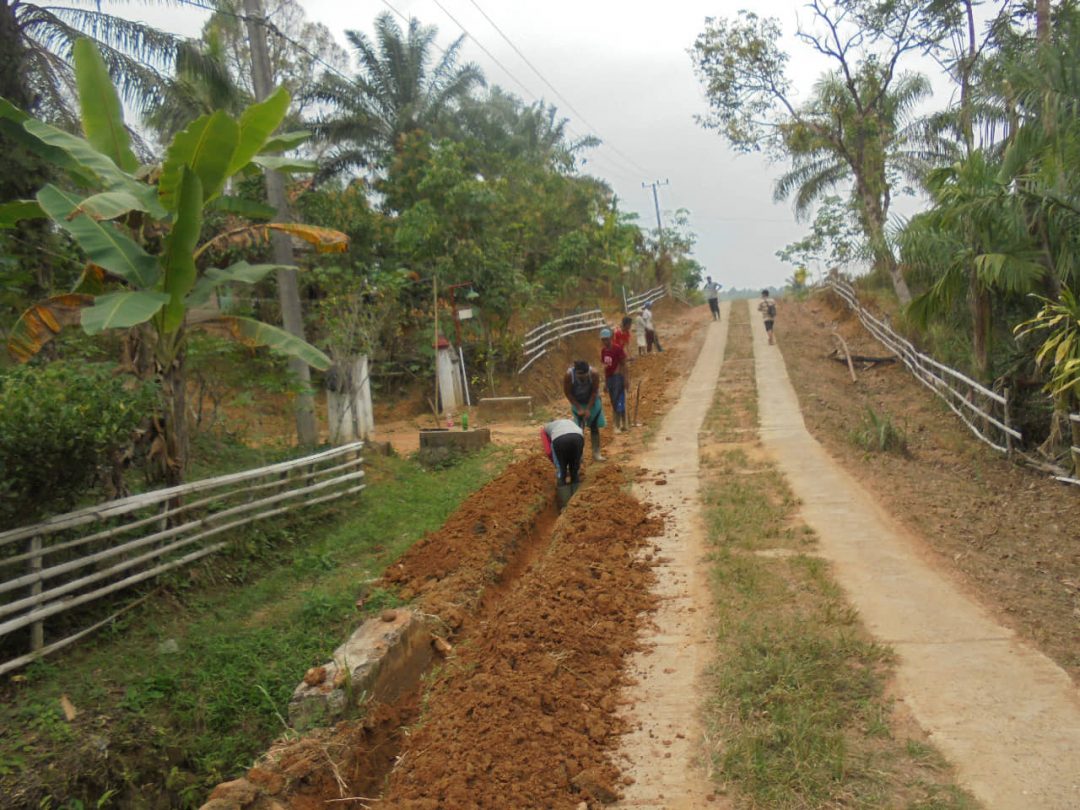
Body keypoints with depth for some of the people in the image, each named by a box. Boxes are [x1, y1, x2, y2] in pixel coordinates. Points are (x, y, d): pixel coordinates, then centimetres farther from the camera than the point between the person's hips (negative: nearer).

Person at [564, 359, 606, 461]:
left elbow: (595, 392, -19)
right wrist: (579, 408, -17)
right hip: (577, 403, -1)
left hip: (592, 401, 1)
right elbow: (567, 393, -17)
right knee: (578, 428, -4)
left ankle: (596, 453, 7)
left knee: (594, 427, 1)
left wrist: (588, 409, -21)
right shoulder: (569, 375, -30)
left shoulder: (594, 373, -30)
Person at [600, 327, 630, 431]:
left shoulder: (618, 349, -10)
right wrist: (605, 382, 16)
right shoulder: (603, 351, 9)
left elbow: (623, 365, -9)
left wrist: (626, 379, -14)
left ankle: (618, 425, -9)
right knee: (614, 403, 9)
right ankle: (623, 424, 17)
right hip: (609, 378, 7)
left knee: (618, 402, -10)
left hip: (618, 377, -7)